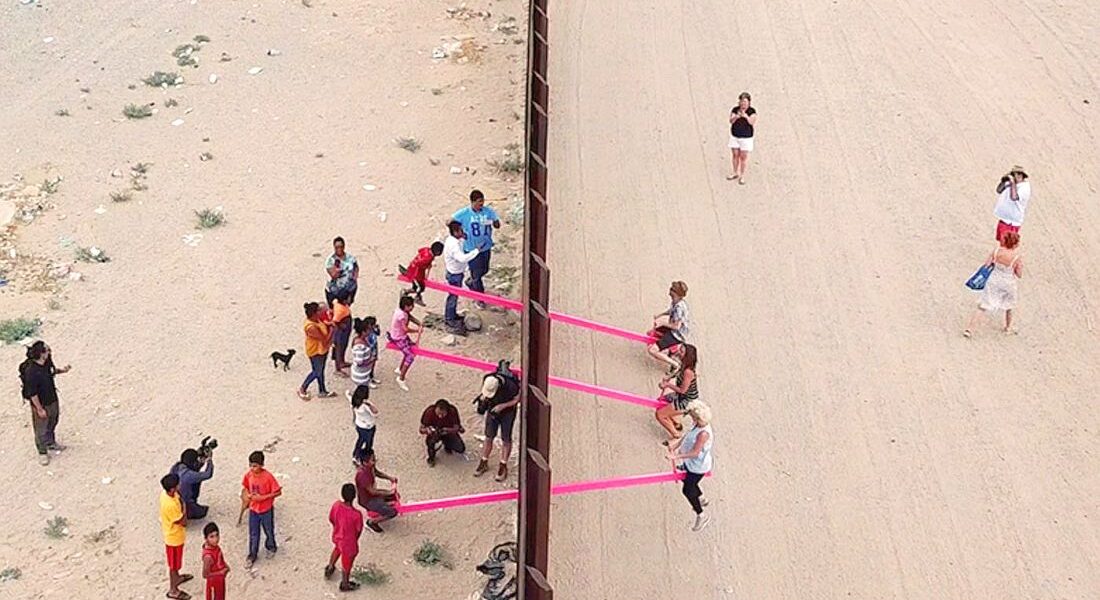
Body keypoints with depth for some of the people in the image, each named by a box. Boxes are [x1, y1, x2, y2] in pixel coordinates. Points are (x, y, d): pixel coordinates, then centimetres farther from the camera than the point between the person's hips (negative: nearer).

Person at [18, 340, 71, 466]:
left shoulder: (47, 362, -12)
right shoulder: (31, 371, -35)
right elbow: (32, 393, -27)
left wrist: (62, 370, -7)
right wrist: (40, 409, -20)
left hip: (53, 400, 7)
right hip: (41, 404, -7)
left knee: (52, 424, 28)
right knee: (41, 430, 14)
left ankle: (51, 443, 52)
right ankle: (42, 452, 35)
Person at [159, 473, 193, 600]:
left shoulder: (166, 493, -14)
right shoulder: (170, 505, -41)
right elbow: (183, 522, -28)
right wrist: (182, 504, -22)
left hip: (173, 534, 8)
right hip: (174, 537, -8)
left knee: (176, 561, 32)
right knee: (174, 563, 12)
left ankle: (176, 577, 55)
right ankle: (173, 590, 30)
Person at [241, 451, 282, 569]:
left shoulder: (268, 477, -26)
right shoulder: (248, 475, -12)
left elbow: (278, 492, -20)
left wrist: (262, 497, -25)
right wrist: (248, 494, -14)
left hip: (266, 510, -3)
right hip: (253, 509, 3)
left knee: (269, 531, 19)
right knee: (253, 534, 13)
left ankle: (271, 547, 46)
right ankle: (252, 556, 28)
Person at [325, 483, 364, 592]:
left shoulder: (336, 505, -24)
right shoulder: (356, 514, -38)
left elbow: (331, 519, -5)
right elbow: (359, 530, -19)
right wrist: (355, 539, 4)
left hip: (336, 536, 5)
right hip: (349, 542, -5)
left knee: (337, 548, 39)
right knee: (347, 562, 23)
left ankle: (330, 568, 62)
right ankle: (345, 584, 48)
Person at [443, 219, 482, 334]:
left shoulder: (453, 240, -3)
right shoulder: (453, 245, -34)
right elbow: (462, 258, -44)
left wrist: (463, 237, 1)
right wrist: (476, 251, -37)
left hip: (456, 273, 10)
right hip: (454, 274, -10)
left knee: (454, 295, 25)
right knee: (453, 296, 7)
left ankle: (452, 315, 43)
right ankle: (449, 320, 23)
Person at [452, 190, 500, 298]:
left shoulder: (488, 211, -11)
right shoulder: (464, 213, -17)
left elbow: (497, 225, -15)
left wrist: (494, 223, -39)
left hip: (486, 247, 4)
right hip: (471, 249, -4)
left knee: (484, 270, 23)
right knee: (477, 273, 9)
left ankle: (470, 282, 54)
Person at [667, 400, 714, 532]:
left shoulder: (703, 433, -38)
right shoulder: (697, 424, -11)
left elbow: (694, 453, -35)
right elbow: (687, 436, 6)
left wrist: (676, 457, -38)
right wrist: (676, 444, -5)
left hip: (698, 467, -9)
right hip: (690, 463, 9)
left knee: (687, 490, 6)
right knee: (686, 480, 31)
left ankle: (701, 516, 25)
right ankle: (701, 500, 56)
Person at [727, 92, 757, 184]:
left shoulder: (752, 111, -10)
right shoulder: (735, 110, -4)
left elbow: (752, 122, -24)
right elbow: (731, 121, -14)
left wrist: (746, 116, -42)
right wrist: (736, 117, -36)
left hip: (746, 138, -3)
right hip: (734, 136, 3)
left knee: (743, 156, 1)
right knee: (735, 155, 11)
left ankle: (742, 176, 9)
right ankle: (735, 173, 26)